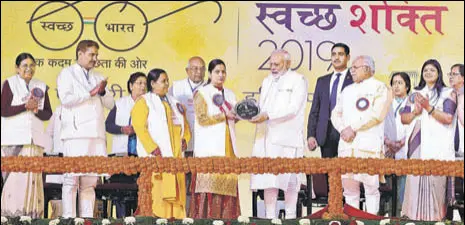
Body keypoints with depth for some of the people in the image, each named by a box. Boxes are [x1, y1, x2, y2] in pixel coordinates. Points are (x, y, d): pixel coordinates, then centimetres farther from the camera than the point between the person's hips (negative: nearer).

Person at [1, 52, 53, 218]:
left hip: (35, 138, 4)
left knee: (33, 176, -3)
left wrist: (37, 110, -6)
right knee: (14, 175, -10)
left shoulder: (41, 87, 15)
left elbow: (48, 114, 14)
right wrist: (26, 106, -11)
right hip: (13, 138, -4)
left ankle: (32, 214, -3)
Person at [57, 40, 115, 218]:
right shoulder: (67, 74, 6)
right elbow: (66, 98, -10)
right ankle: (68, 218, -11)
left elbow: (110, 104, 21)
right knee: (71, 179, -9)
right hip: (76, 134, -6)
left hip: (96, 135, 6)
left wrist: (102, 92, 2)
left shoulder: (97, 77, 24)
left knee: (90, 182, 4)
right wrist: (90, 93, -8)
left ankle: (87, 218, 5)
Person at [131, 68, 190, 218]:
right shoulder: (144, 102, 1)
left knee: (176, 190, 1)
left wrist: (185, 139, 6)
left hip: (175, 155, 6)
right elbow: (139, 127, -10)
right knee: (159, 189, -12)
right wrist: (153, 148, -18)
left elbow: (184, 123, 26)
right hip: (157, 156, -6)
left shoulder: (173, 102, 22)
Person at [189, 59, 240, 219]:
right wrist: (224, 115, -11)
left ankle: (226, 217, -4)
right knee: (209, 180, -11)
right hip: (210, 147, -5)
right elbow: (202, 119, -7)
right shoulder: (202, 93, 3)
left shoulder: (229, 94, 20)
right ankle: (206, 217, -10)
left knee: (228, 182, -4)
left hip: (227, 146, 5)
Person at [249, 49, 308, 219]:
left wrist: (268, 115, -20)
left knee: (289, 179, -2)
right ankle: (270, 216, 2)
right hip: (267, 136, 5)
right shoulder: (267, 81, 22)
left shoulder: (298, 80, 0)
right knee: (268, 179, 0)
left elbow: (293, 109, -12)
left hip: (288, 137, -5)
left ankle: (290, 216, 5)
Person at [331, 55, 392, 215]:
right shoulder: (347, 91, 23)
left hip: (369, 146, -6)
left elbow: (377, 115, -10)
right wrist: (343, 129, -3)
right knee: (349, 188, 3)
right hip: (347, 145, 6)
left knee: (371, 187, -6)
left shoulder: (380, 88, 2)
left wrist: (353, 128, -10)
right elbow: (336, 114, 18)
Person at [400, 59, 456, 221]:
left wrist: (429, 108, -14)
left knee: (435, 182, -9)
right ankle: (414, 217, 1)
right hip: (417, 144, 3)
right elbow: (403, 118, 16)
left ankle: (434, 217, -5)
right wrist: (415, 112, -4)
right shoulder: (415, 94, 19)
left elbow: (448, 118, -5)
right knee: (415, 181, -3)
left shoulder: (448, 93, 6)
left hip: (437, 146, -3)